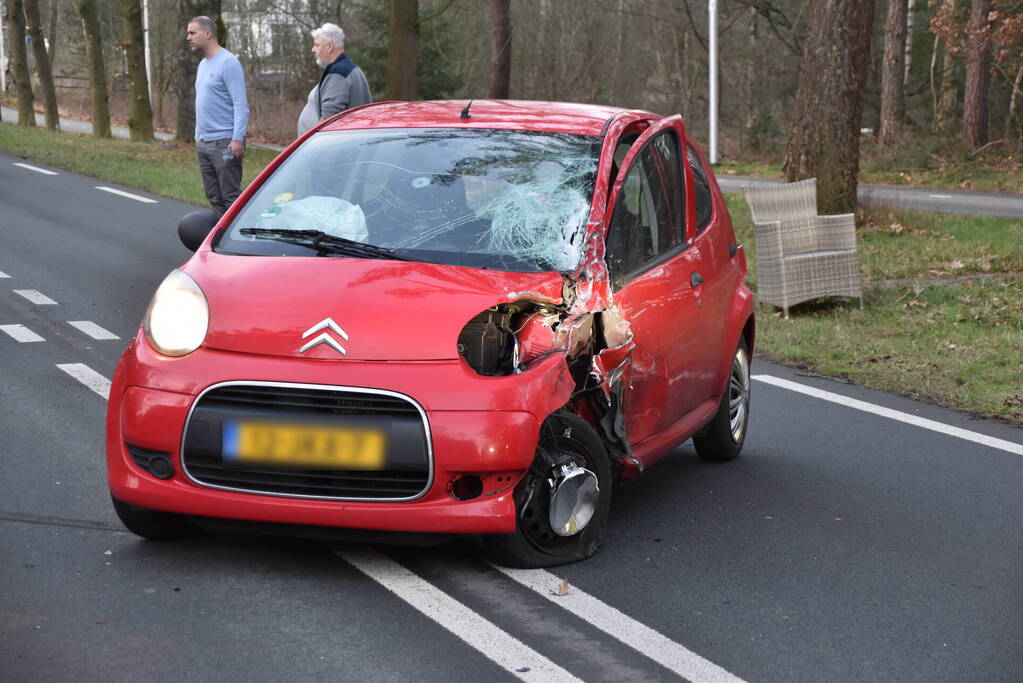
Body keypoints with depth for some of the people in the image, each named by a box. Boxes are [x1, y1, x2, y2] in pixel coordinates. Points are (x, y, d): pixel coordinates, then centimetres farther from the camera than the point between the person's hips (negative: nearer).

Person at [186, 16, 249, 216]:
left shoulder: (228, 63, -11)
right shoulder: (203, 65, 17)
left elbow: (241, 105, -16)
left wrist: (237, 139, -22)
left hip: (224, 143, -9)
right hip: (203, 144, 9)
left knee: (230, 196, -9)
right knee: (214, 198, 9)